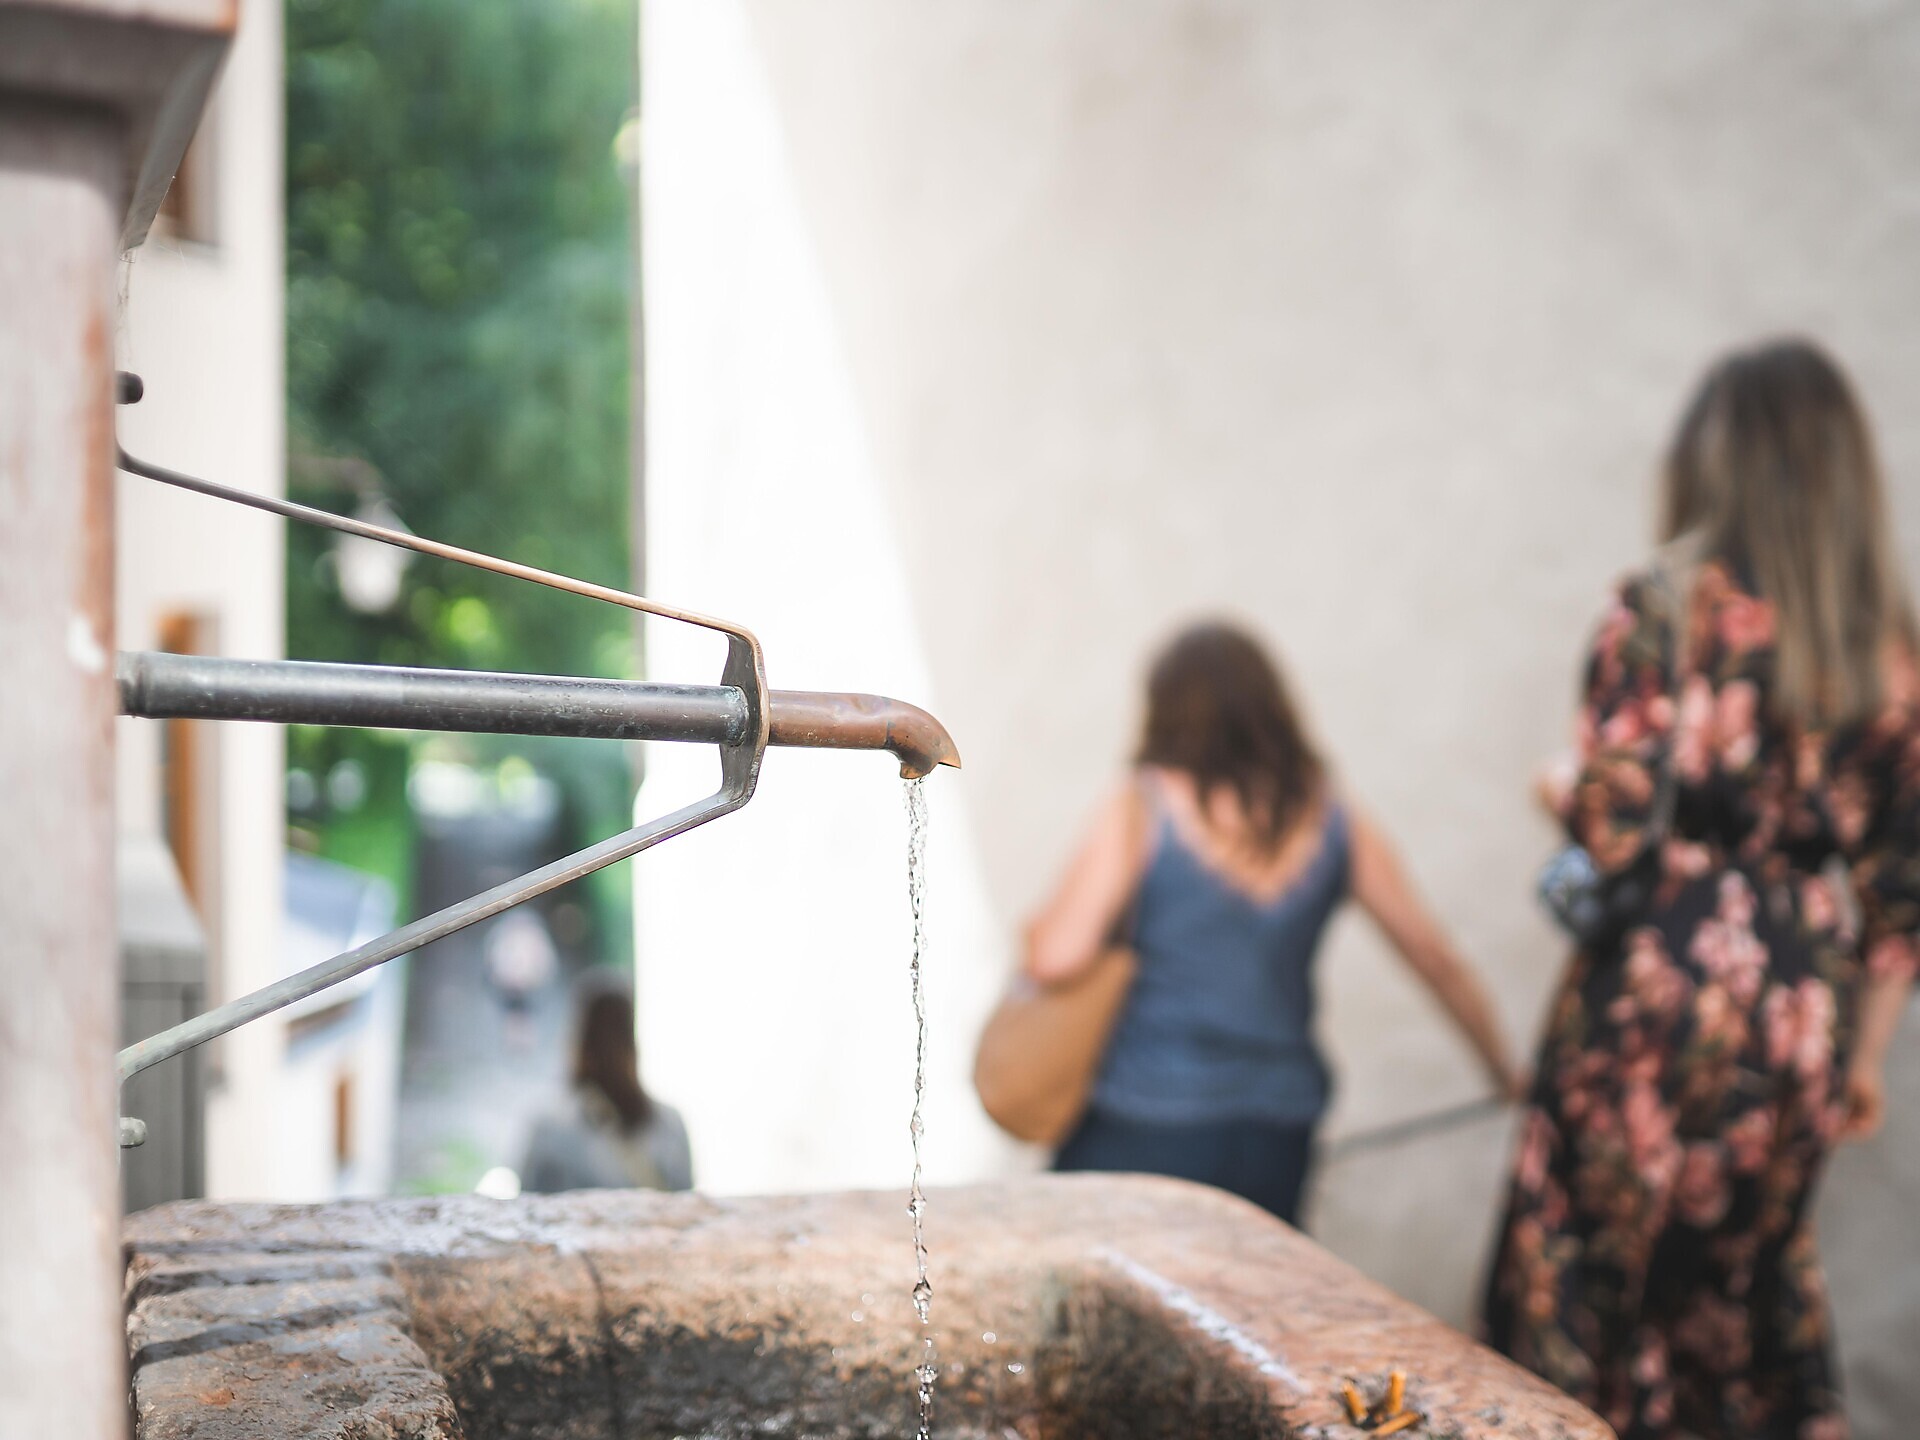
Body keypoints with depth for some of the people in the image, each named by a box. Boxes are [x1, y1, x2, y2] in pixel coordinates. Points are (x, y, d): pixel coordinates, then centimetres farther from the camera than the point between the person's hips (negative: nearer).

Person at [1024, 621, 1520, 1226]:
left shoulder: (1141, 809, -6)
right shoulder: (1332, 821, 5)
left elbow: (1057, 960, -13)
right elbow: (1439, 962, 9)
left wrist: (1039, 929, 10)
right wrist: (1507, 1075, 21)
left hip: (1145, 1132, -4)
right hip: (1279, 1141, 4)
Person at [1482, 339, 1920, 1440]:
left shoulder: (1664, 609, -9)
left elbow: (1613, 826, -15)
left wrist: (1560, 791, 7)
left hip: (1664, 986, -5)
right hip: (1805, 1009, 5)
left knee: (1599, 1281, 8)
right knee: (1757, 1285, 18)